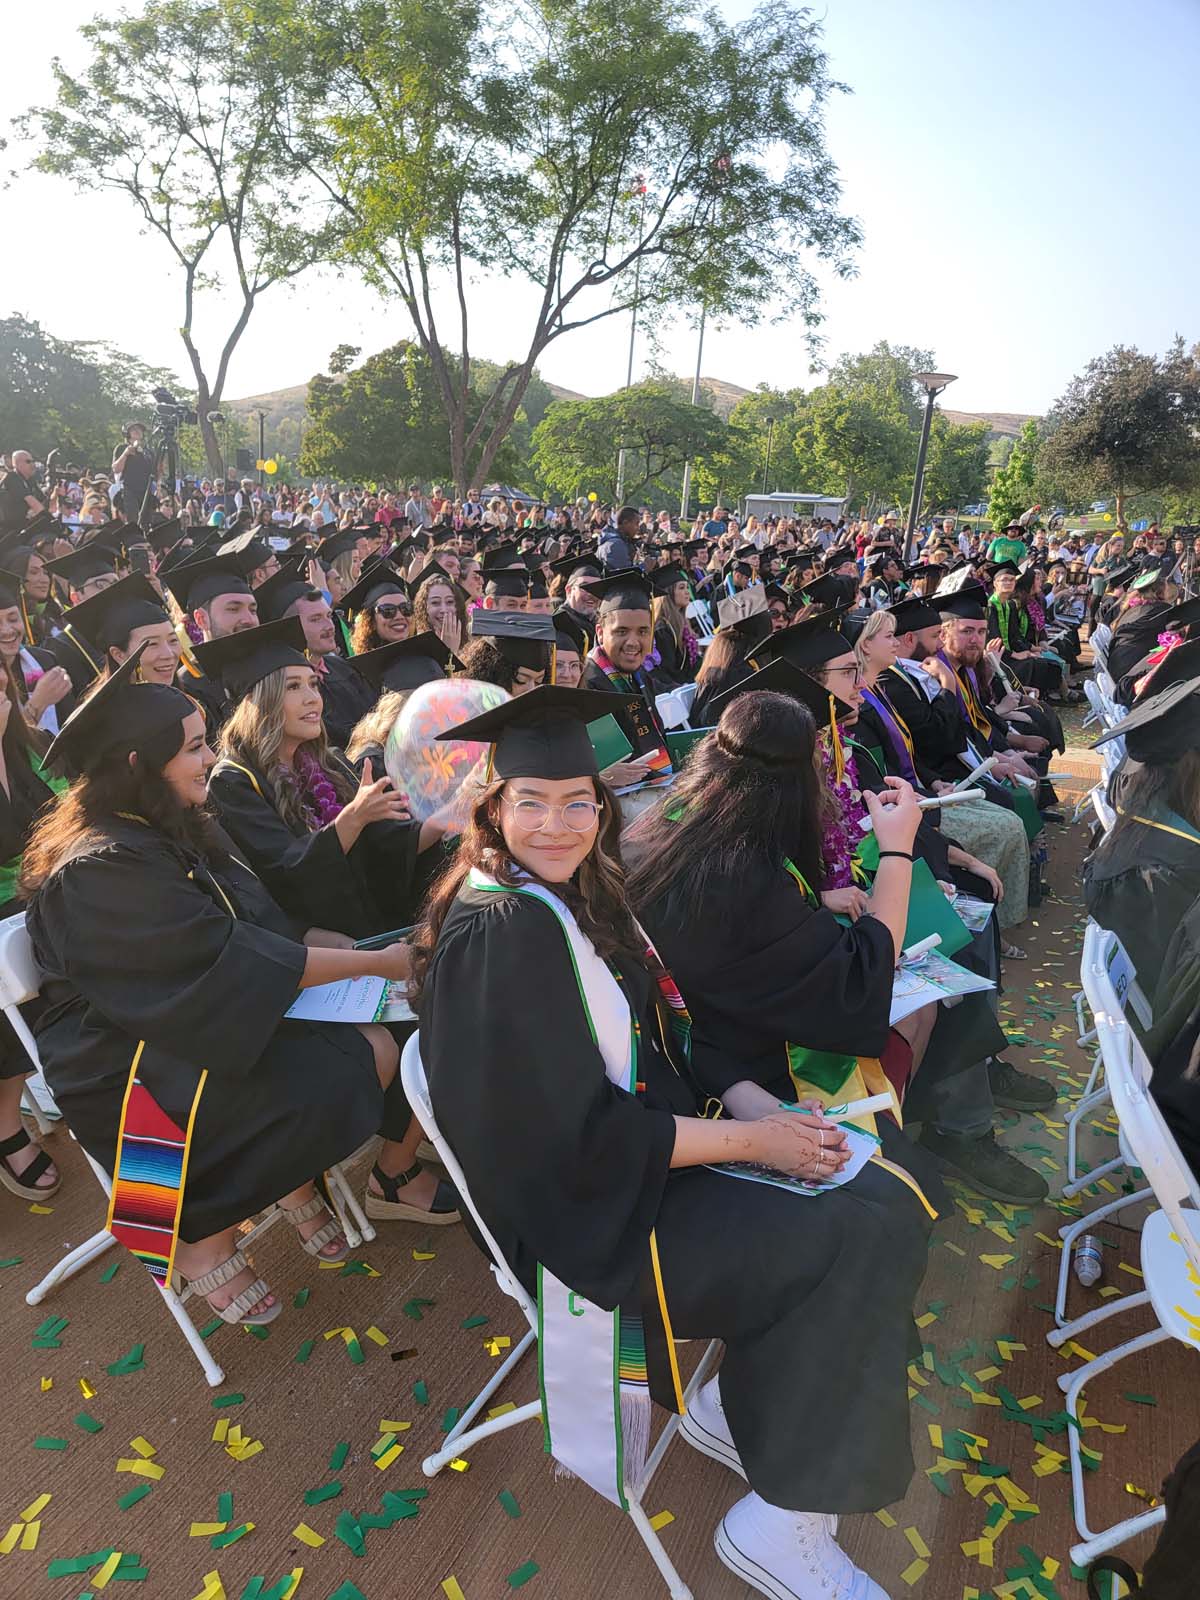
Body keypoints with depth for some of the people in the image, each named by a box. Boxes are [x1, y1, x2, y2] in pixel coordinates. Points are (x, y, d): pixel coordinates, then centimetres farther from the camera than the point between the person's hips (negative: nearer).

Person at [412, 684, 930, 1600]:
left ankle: (744, 1404, 15)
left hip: (636, 1144, 8)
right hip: (596, 1215, -8)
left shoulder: (572, 896, 4)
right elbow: (578, 1142, -23)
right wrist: (750, 1140, -17)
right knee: (866, 1241, -14)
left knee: (886, 1199, -1)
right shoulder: (499, 935, -22)